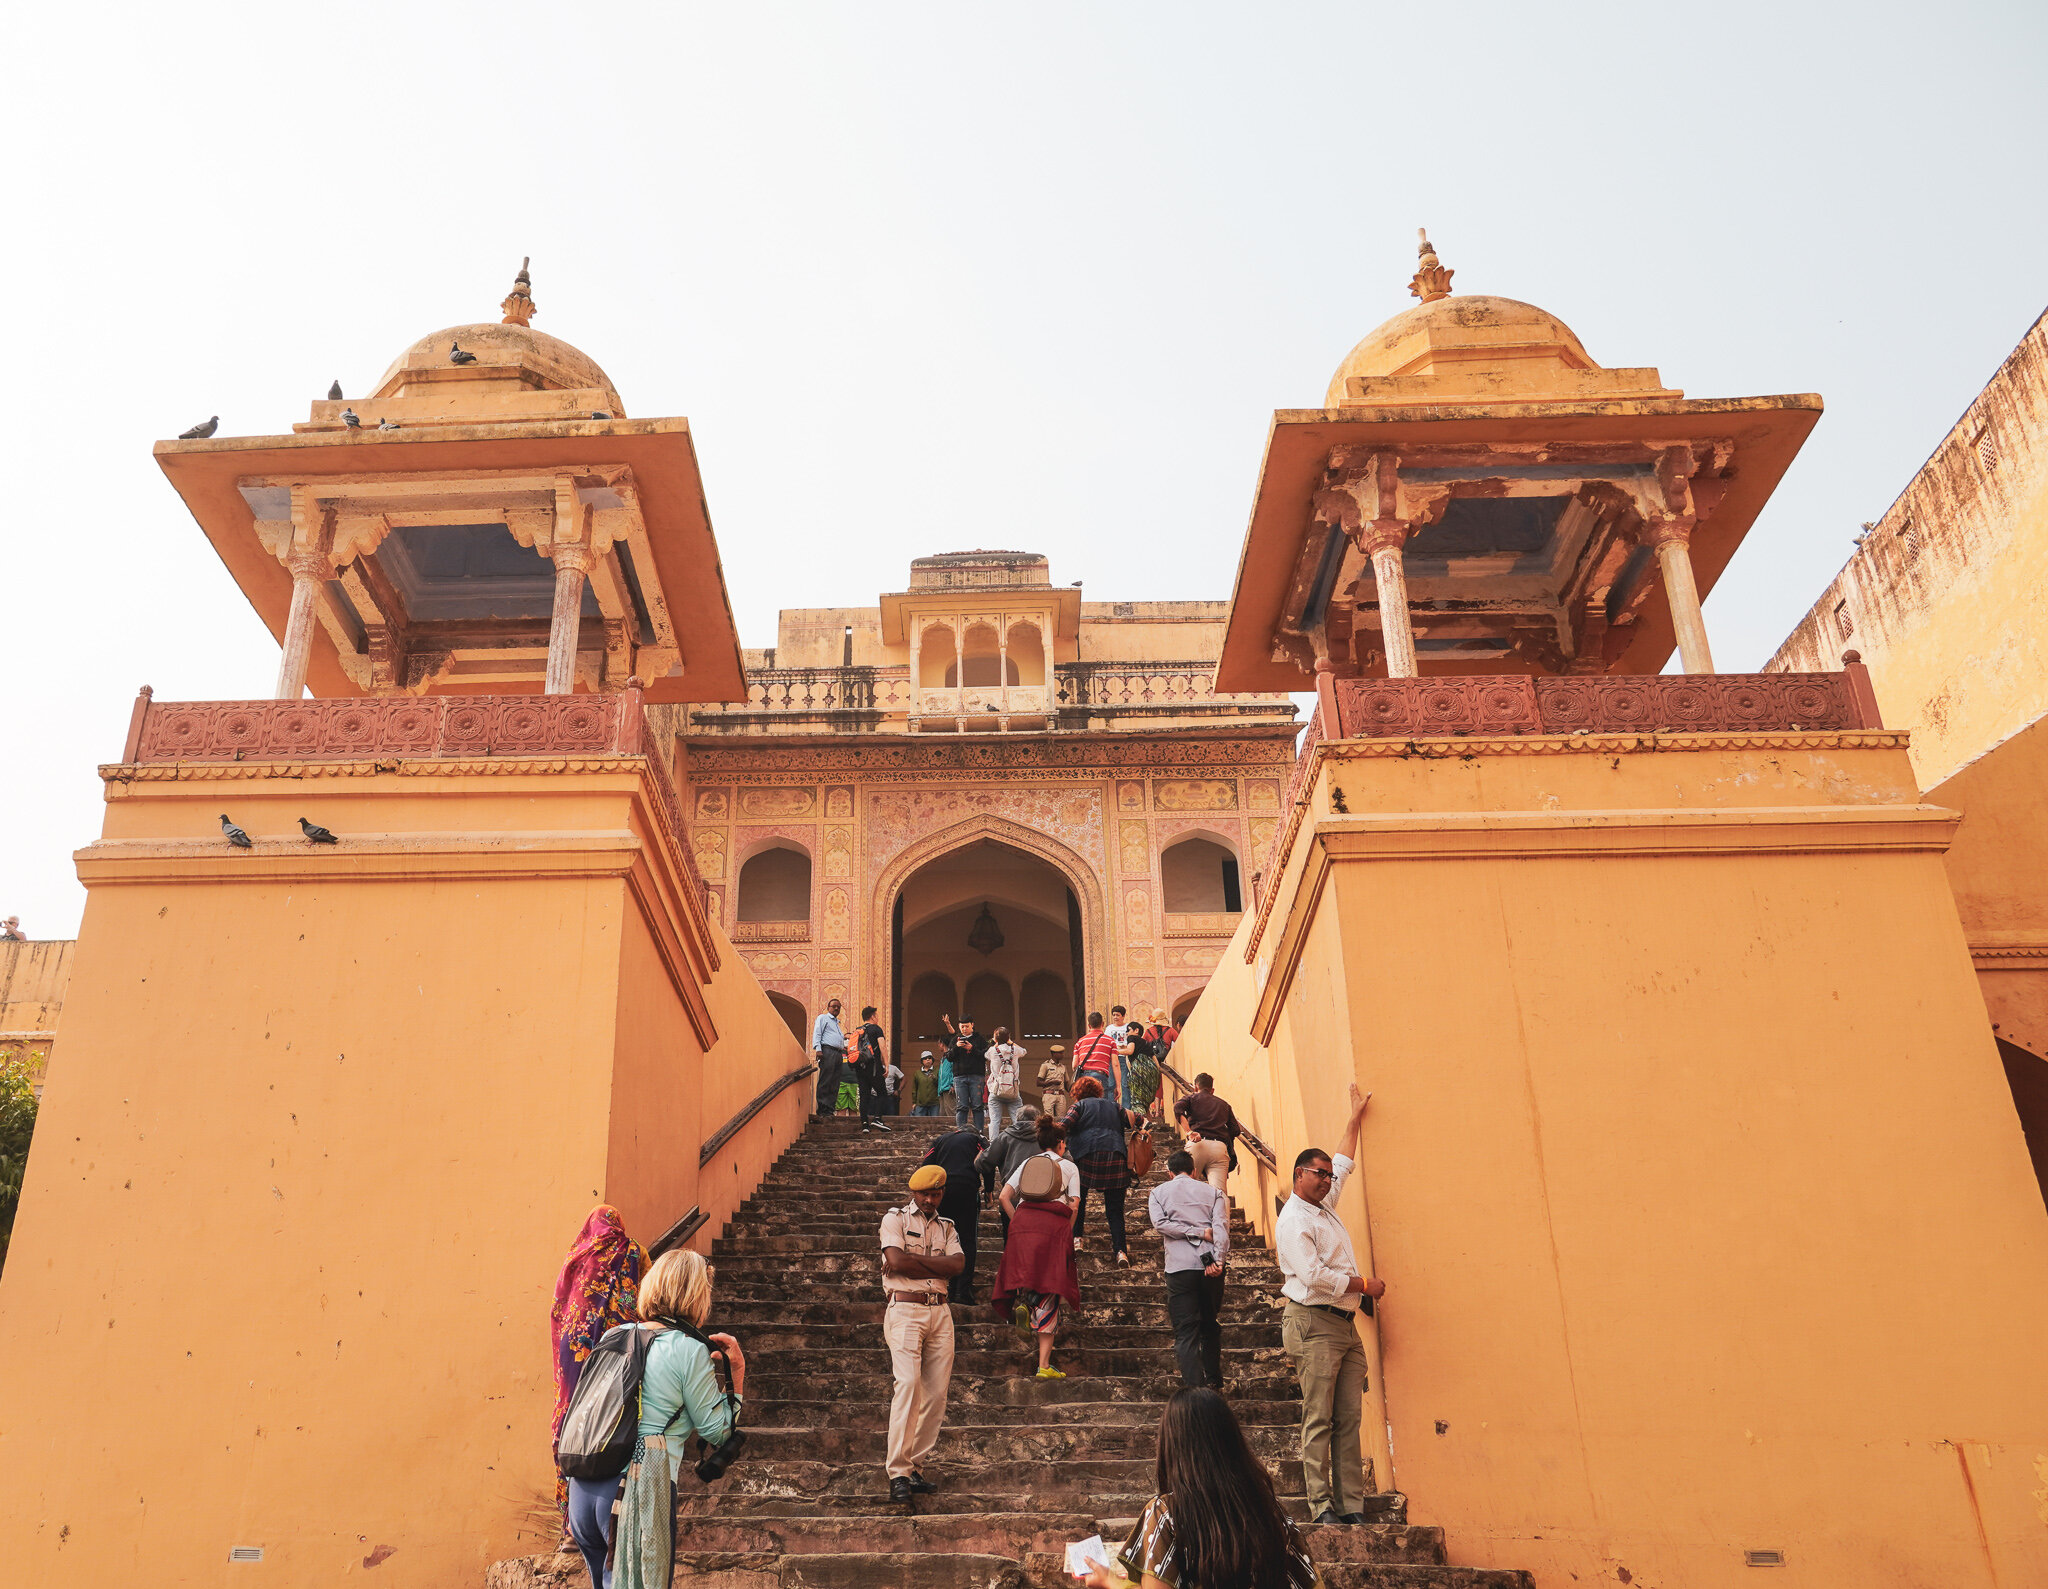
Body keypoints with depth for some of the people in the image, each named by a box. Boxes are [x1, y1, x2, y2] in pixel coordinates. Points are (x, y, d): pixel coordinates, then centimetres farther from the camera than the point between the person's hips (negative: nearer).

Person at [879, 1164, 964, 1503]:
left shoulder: (946, 1227, 19)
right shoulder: (895, 1218, 5)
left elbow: (958, 1264, 0)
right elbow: (896, 1262, -12)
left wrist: (912, 1259, -8)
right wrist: (938, 1267, -3)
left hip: (940, 1312, 5)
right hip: (905, 1309, -5)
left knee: (936, 1392, 0)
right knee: (908, 1383, -18)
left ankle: (916, 1468, 7)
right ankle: (898, 1473, -17)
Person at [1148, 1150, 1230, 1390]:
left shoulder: (1159, 1192, 12)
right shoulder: (1213, 1192, 14)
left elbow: (1160, 1224, -5)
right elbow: (1221, 1226, -2)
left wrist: (1197, 1233, -5)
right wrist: (1218, 1260, -13)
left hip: (1179, 1266, -2)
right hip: (1210, 1267, 2)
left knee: (1186, 1332, -3)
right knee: (1210, 1326, 19)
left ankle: (1195, 1388, -13)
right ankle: (1214, 1382, 24)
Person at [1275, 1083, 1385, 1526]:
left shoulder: (1326, 1205, 18)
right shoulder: (1293, 1221, -7)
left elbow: (1344, 1164, 34)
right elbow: (1313, 1276, -17)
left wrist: (1354, 1118, 39)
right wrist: (1363, 1285, -7)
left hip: (1344, 1324, 8)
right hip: (1313, 1326, -8)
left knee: (1349, 1420, 2)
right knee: (1318, 1420, -7)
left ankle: (1351, 1505, 2)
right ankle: (1321, 1505, -5)